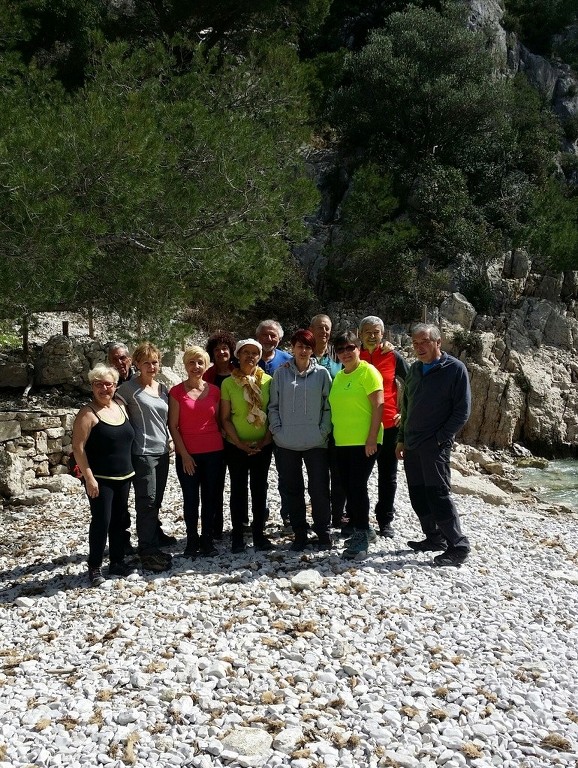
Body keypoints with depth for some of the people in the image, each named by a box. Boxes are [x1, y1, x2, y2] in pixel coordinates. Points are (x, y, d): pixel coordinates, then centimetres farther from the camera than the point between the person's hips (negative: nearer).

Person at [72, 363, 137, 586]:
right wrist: (89, 477, -19)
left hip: (123, 476, 7)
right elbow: (78, 447, -14)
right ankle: (94, 567, 6)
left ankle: (117, 562, 24)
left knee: (118, 521, 12)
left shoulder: (121, 407, 9)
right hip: (99, 479, -6)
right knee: (101, 521, -6)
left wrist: (129, 470, 15)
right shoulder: (88, 413, -11)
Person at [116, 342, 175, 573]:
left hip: (162, 451, 6)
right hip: (142, 452, -6)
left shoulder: (163, 388, 11)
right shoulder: (129, 388, -8)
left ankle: (154, 533, 36)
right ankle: (147, 550, 0)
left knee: (156, 500, 18)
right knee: (147, 501, -6)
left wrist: (168, 441, 13)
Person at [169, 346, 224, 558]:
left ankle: (207, 539, 20)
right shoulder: (177, 392, -3)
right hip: (187, 455, -2)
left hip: (213, 453, 2)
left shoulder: (214, 391, 4)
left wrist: (221, 446, 4)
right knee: (190, 499, 6)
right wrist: (184, 455, -8)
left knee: (210, 498, 8)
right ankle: (192, 540, 20)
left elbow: (218, 421, 11)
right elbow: (173, 426, -4)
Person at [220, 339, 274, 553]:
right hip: (236, 446, -1)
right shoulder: (228, 383, -5)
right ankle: (237, 535, 14)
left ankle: (259, 532, 20)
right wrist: (239, 442, -11)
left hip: (263, 446, 1)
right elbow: (225, 418, -4)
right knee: (238, 489, 6)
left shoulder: (268, 381, -2)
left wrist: (266, 439, -7)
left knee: (259, 488, 9)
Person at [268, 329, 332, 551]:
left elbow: (328, 406, 1)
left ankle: (323, 533, 17)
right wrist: (277, 430, -4)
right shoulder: (281, 373, 4)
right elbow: (273, 405, 6)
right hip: (286, 444, 2)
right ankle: (299, 534, 22)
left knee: (319, 489, 2)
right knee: (293, 490, 10)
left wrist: (324, 431, -7)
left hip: (316, 443, -1)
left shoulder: (322, 373, 1)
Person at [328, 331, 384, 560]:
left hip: (364, 442, -7)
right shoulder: (338, 376, 13)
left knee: (358, 487, -7)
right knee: (349, 488, 11)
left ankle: (362, 537, 1)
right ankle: (357, 531, 23)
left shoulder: (367, 371, -8)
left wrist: (372, 438, -19)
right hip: (342, 442, 7)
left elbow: (378, 405, -14)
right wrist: (335, 435, 14)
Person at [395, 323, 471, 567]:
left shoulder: (454, 368, -6)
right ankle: (434, 538, 23)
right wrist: (401, 439, 17)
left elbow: (462, 410, -9)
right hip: (411, 445, 7)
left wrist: (440, 438, -14)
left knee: (438, 494, -11)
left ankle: (458, 546, -3)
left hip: (435, 446, -7)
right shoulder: (415, 369, 14)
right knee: (418, 496, 10)